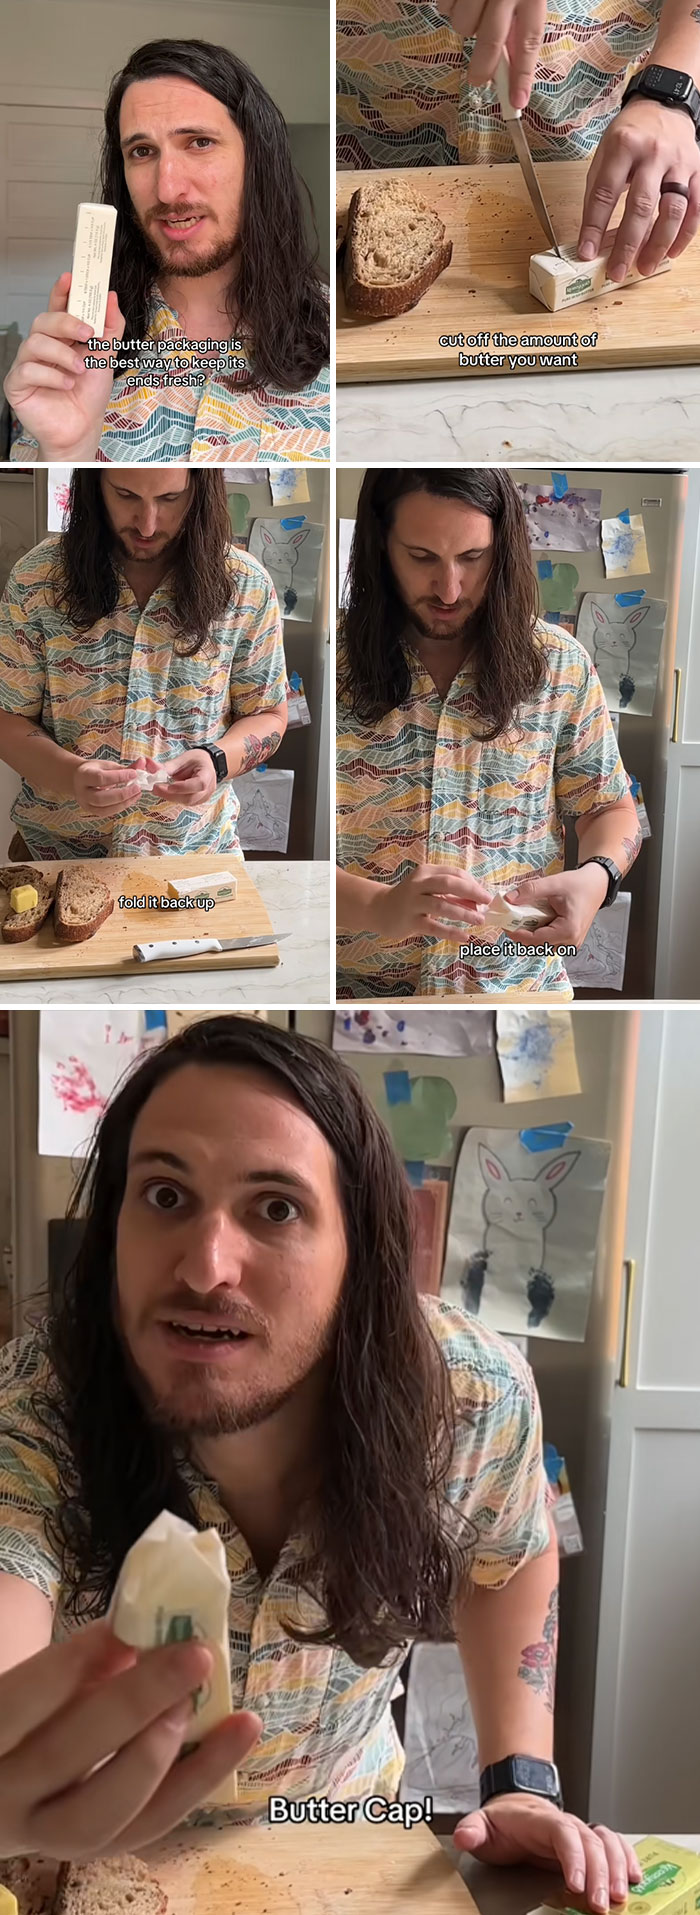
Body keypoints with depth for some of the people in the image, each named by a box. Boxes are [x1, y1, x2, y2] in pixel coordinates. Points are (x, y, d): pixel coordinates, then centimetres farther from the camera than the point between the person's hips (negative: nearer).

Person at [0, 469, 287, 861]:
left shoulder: (246, 586, -4)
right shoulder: (38, 578, -6)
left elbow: (268, 716, 5)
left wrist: (216, 761, -18)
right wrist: (69, 776, -23)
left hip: (194, 849, 2)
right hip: (57, 852, -2)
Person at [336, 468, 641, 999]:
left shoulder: (561, 665, -5)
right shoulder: (334, 664, -11)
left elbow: (611, 809, 4)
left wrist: (596, 876, -19)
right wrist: (377, 908, -34)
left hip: (521, 981, 2)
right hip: (360, 986, -2)